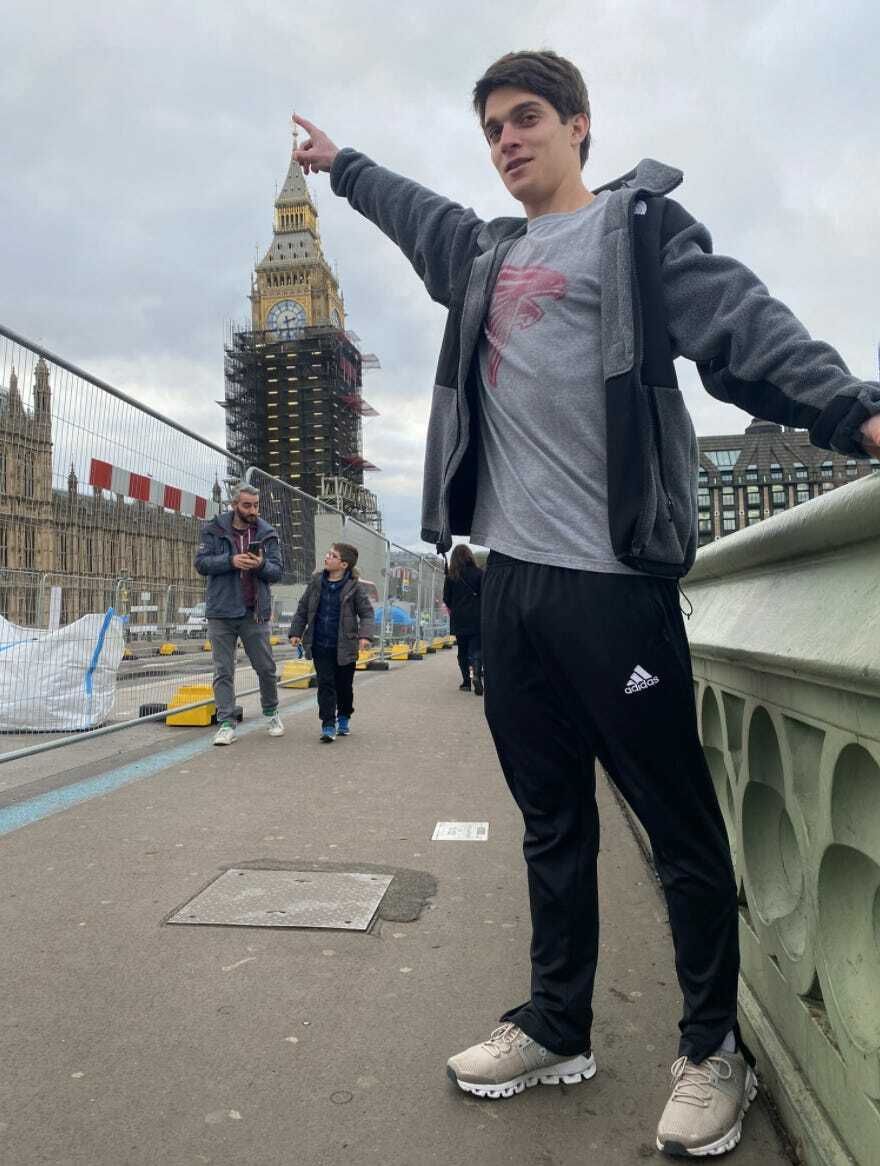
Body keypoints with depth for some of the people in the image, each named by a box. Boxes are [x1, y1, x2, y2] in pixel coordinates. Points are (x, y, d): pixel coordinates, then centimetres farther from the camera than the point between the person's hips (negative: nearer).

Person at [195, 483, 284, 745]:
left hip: (255, 613, 1)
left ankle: (271, 714, 30)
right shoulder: (214, 530, 1)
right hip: (221, 612, -1)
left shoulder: (267, 534, 4)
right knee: (223, 671, 3)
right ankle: (226, 724, 10)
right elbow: (201, 563, -5)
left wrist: (261, 565, -20)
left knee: (266, 667, 9)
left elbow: (277, 572, 2)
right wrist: (231, 561, -19)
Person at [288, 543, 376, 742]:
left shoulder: (354, 587, -6)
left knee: (344, 685, 12)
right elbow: (302, 608, 11)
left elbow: (367, 613, -5)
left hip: (344, 647, -2)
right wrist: (296, 632, 5)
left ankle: (344, 718, 35)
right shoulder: (316, 581, 3)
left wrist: (365, 635, -20)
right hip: (320, 645, 2)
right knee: (325, 684, -2)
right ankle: (328, 725, 2)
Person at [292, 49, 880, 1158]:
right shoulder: (484, 251, 23)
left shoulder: (637, 222, 5)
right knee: (551, 818, 14)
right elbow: (410, 207, 43)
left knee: (679, 820, 3)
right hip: (511, 577, 6)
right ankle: (556, 1026, 28)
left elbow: (744, 326, -8)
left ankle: (714, 1049, 21)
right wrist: (338, 163, 57)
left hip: (611, 577, -6)